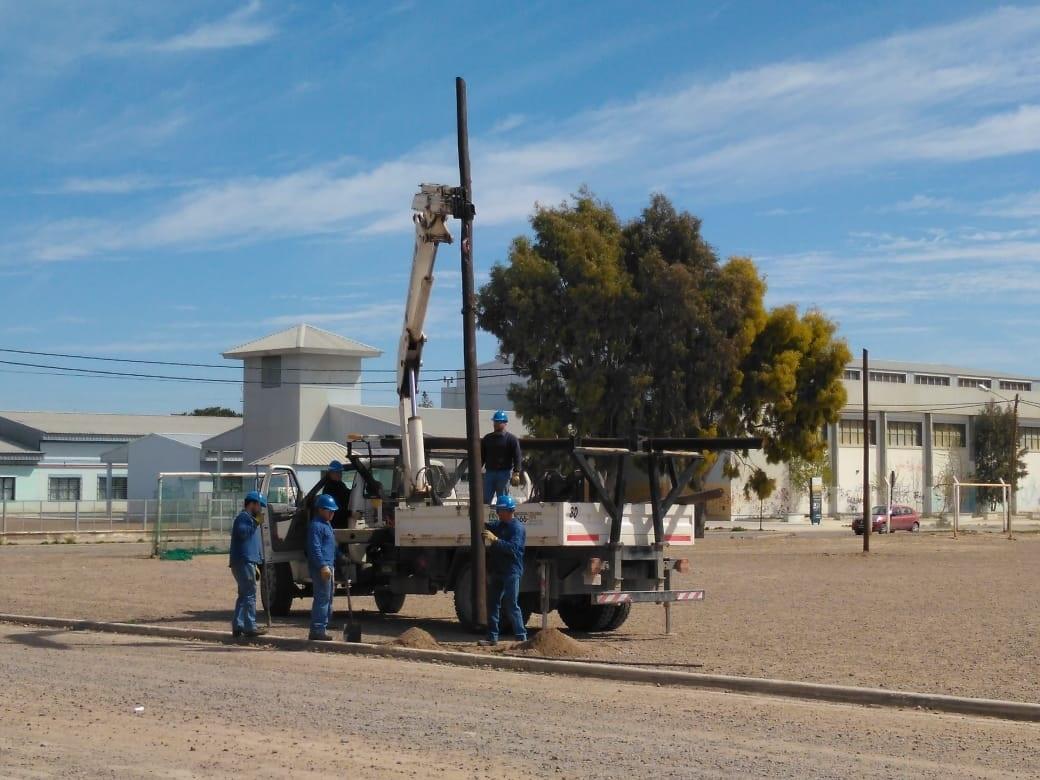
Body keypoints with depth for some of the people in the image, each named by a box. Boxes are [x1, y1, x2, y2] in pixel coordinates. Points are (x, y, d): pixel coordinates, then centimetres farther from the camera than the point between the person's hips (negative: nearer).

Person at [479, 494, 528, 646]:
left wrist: (495, 540, -29)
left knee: (511, 605, -10)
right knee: (492, 604, 7)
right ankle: (492, 637, 12)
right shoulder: (497, 525, 18)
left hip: (511, 572, -8)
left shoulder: (517, 527, -8)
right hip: (495, 571, 8)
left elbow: (513, 548, -21)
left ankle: (521, 636, -6)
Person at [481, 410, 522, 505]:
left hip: (504, 473, -4)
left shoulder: (511, 439, 1)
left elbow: (517, 457, -6)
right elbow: (482, 456, 20)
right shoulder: (487, 438, 16)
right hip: (489, 472, 4)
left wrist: (516, 473, -17)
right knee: (485, 500, -1)